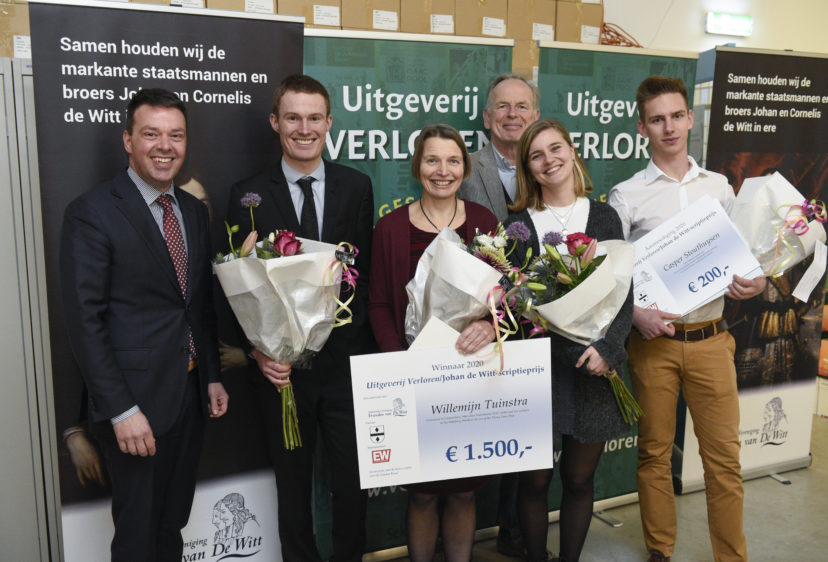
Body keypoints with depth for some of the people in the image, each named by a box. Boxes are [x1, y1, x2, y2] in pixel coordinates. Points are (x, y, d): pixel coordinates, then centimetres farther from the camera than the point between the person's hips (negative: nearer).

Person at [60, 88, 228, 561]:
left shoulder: (195, 210, 9)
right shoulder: (92, 212, -12)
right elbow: (84, 321, -15)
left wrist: (213, 376, 11)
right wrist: (121, 410, -18)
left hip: (191, 396, 6)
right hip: (136, 402, -6)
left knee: (173, 524, 21)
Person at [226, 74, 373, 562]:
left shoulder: (357, 186, 3)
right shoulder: (249, 195, -2)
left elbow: (367, 271, 2)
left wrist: (365, 345, -6)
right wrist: (258, 350, -14)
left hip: (347, 361, 1)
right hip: (283, 366, 0)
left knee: (353, 483, 13)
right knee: (293, 486, 17)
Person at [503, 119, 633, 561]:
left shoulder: (603, 217, 5)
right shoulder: (517, 224, 3)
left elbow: (624, 294, 1)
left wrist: (606, 348, -11)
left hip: (592, 368, 1)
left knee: (579, 479, 13)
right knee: (534, 480, 8)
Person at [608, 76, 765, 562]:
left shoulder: (719, 187, 10)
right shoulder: (627, 195, 0)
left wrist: (754, 282, -6)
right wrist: (637, 315, -17)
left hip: (710, 338, 2)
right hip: (653, 339, -2)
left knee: (724, 456, 6)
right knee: (654, 453, 10)